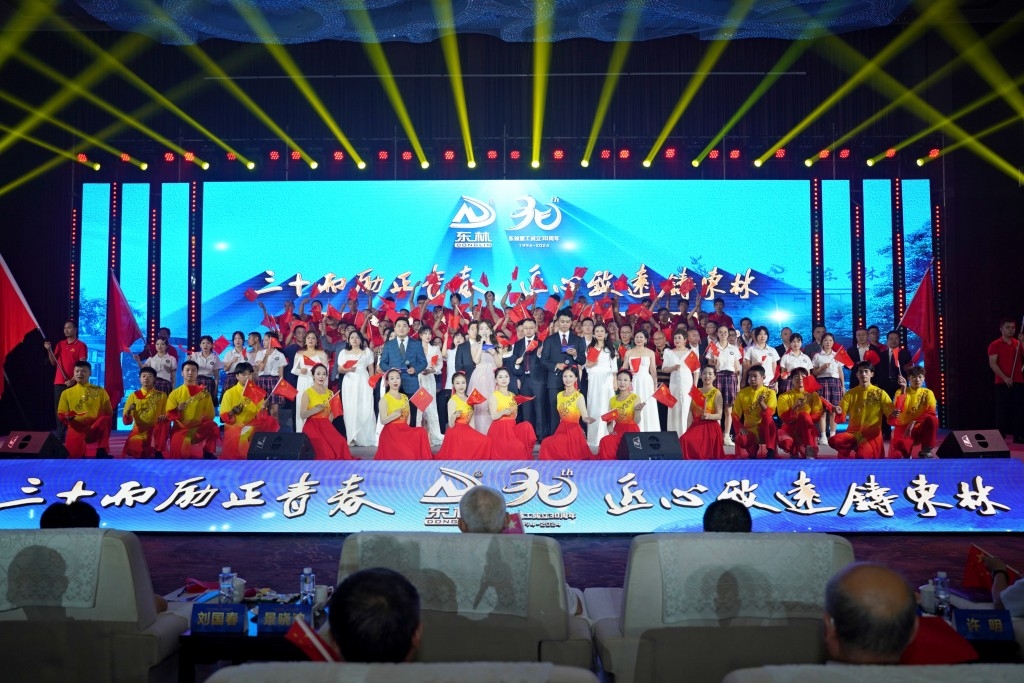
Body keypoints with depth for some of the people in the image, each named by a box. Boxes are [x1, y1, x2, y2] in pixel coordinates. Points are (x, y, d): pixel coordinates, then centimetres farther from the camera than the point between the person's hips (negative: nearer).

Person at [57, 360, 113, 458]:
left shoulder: (100, 391, 10)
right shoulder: (66, 393, 12)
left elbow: (108, 412, 8)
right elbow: (61, 414, 10)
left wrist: (104, 418, -14)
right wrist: (67, 417, -13)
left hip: (95, 429, 0)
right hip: (76, 428, 0)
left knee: (105, 419, -35)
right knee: (74, 455, -28)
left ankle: (101, 452, -27)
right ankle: (81, 455, 9)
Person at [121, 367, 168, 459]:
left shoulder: (162, 395, 3)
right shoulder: (134, 395, 4)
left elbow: (166, 415, 4)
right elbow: (126, 421, 1)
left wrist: (164, 417, -20)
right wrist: (128, 411, -21)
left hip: (155, 431, 1)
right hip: (139, 431, -1)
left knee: (165, 423, -32)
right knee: (131, 450, -32)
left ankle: (158, 452, -20)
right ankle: (145, 452, 1)